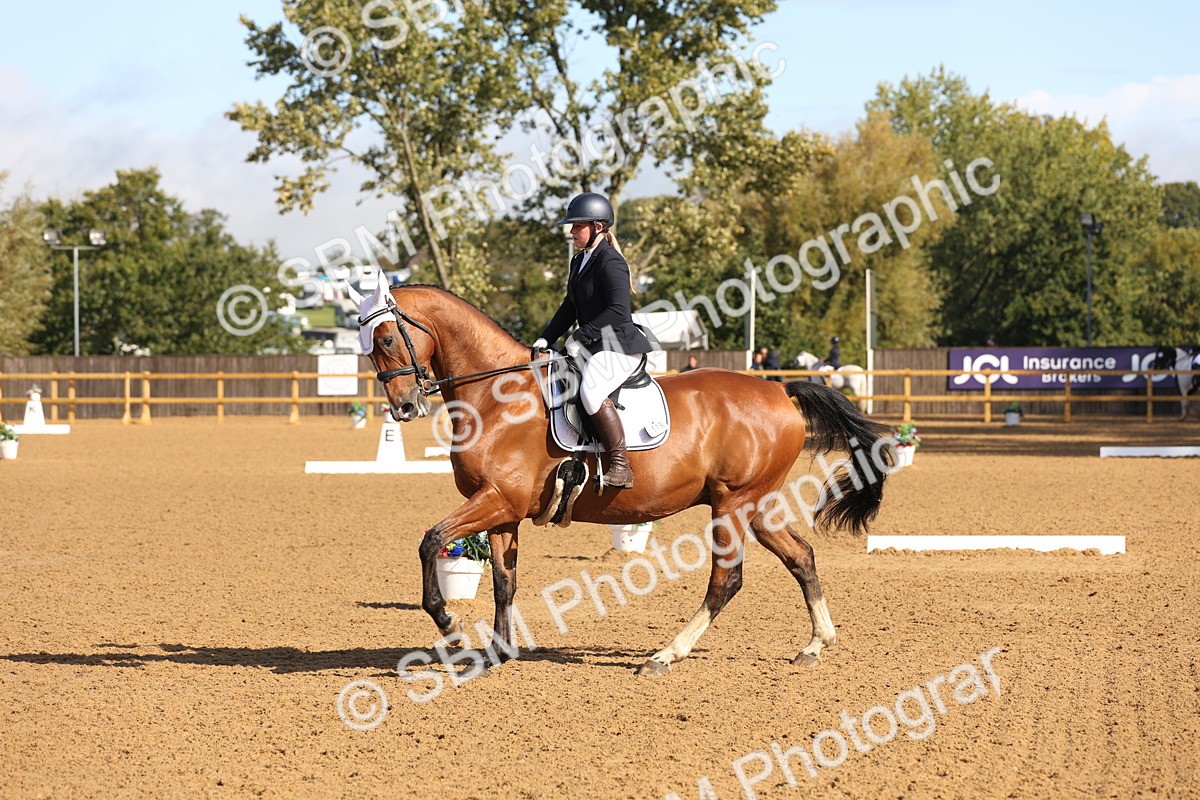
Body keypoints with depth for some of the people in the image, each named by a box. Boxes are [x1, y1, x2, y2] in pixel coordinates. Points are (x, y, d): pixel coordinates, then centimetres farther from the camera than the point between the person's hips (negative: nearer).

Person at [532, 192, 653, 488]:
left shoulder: (610, 262, -14)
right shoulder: (580, 261, 16)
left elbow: (618, 310, -24)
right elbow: (570, 308, 22)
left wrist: (580, 337, -22)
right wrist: (546, 339, 10)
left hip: (618, 347, -11)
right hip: (592, 348, 11)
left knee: (591, 390, -35)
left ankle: (620, 466, -34)